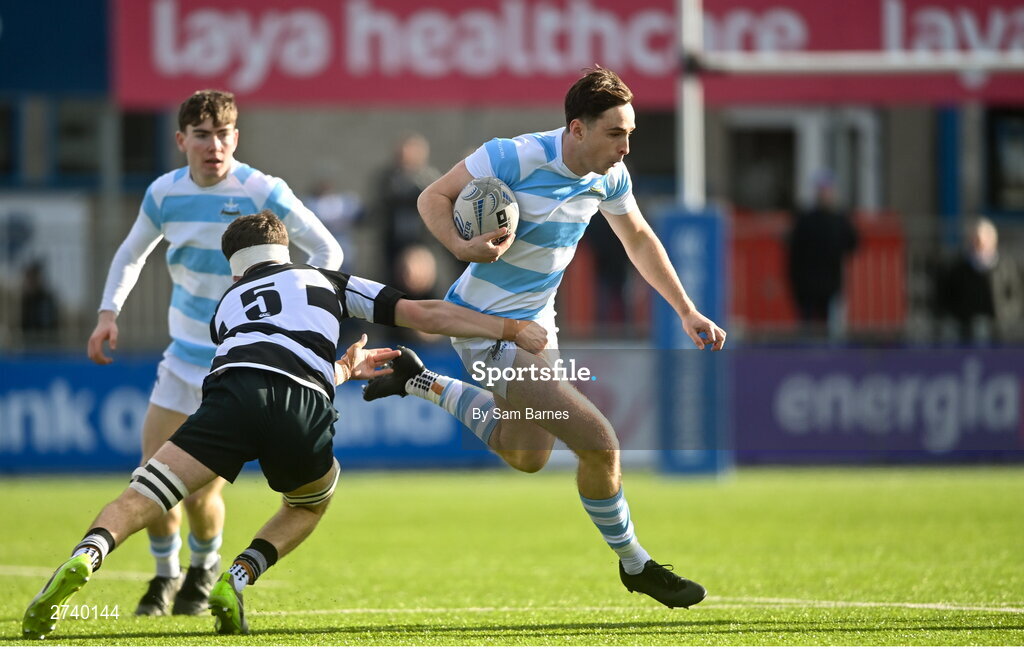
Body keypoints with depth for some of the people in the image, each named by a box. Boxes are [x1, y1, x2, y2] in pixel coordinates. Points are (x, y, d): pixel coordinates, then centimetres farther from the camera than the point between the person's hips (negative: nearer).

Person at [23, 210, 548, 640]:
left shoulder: (227, 305, 38)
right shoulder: (324, 281, 34)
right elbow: (423, 314, 28)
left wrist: (344, 369, 64)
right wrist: (511, 329, 32)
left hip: (233, 392, 0)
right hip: (304, 412, 0)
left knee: (147, 491, -6)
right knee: (310, 505, 28)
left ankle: (84, 559, -37)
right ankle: (237, 580, 4)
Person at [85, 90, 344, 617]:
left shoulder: (263, 193, -15)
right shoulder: (164, 194, -1)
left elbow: (327, 252, -8)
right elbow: (131, 254, 17)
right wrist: (109, 311, 3)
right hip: (184, 356, 4)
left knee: (201, 491, -9)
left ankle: (204, 568, 23)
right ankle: (165, 574, 25)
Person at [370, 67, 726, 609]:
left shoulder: (609, 176, -4)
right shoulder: (515, 157, -25)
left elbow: (638, 239, 14)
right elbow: (433, 198, -17)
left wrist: (686, 311, 11)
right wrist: (463, 247, -36)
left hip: (534, 320, 9)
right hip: (487, 328, -9)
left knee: (527, 457, 26)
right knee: (598, 442, -15)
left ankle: (422, 384, 36)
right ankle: (633, 564, 4)